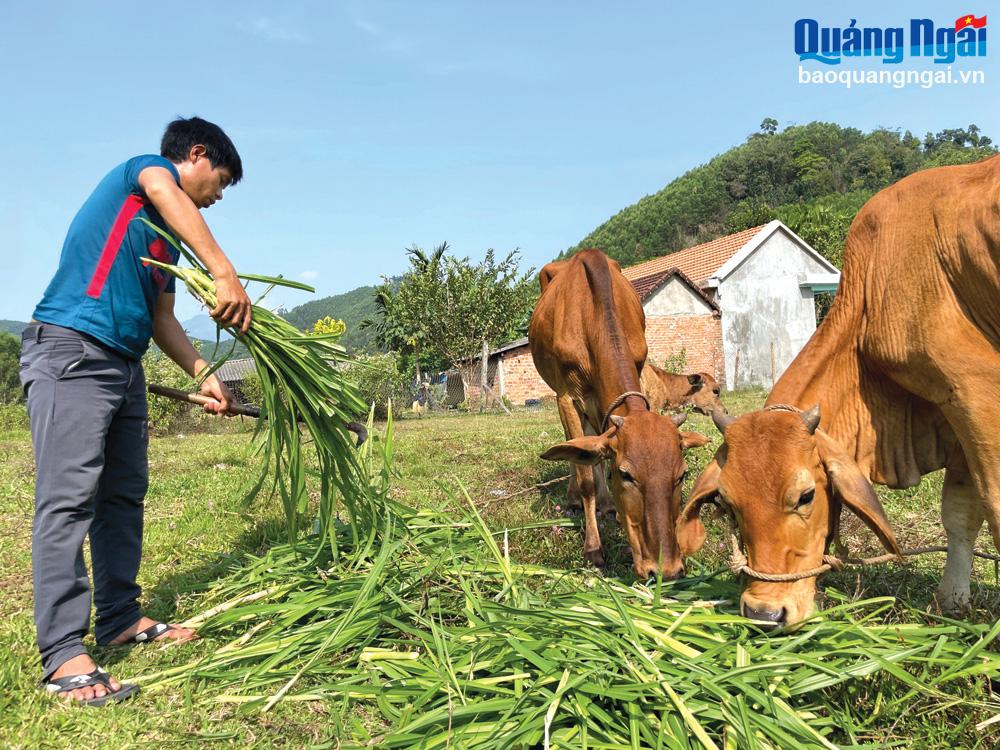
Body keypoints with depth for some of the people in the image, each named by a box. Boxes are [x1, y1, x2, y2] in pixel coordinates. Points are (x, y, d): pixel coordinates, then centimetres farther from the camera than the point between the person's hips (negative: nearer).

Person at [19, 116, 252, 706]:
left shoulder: (166, 238, 25)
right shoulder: (147, 169, 3)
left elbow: (162, 320, 23)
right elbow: (165, 194, -23)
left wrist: (204, 375, 12)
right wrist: (225, 274, -35)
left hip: (125, 366, 10)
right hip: (70, 352, -10)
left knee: (124, 495, 11)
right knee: (69, 498, -13)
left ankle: (120, 618, 20)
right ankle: (64, 655, -12)